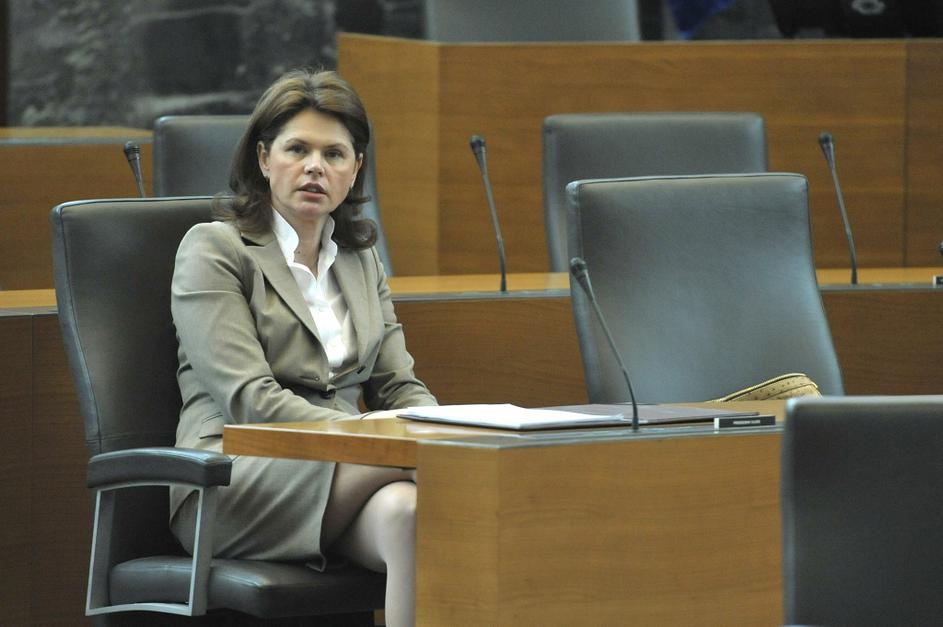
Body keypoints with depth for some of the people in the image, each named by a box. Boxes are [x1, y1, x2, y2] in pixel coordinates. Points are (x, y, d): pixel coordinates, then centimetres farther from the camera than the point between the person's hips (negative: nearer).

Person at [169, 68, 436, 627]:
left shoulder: (361, 258, 22)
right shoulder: (213, 248, 2)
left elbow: (400, 388, 18)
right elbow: (252, 400, -9)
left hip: (343, 483, 5)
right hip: (237, 486, -5)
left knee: (408, 512, -34)